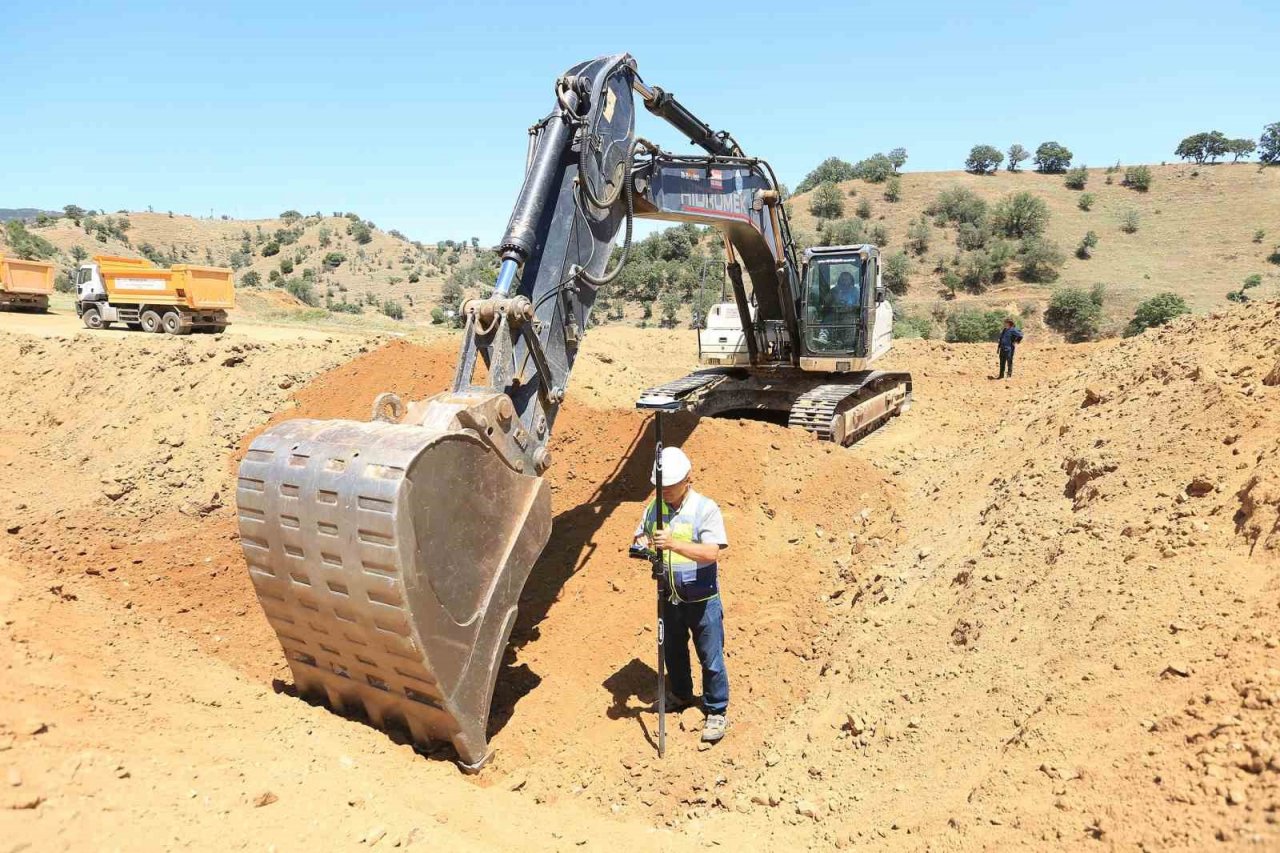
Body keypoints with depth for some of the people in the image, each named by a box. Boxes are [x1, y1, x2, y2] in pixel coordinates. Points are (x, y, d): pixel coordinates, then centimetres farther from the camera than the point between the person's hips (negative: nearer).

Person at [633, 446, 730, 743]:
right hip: (669, 597, 5)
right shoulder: (654, 509, 0)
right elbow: (640, 535, 10)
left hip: (702, 599, -5)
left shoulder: (706, 509, -16)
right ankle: (680, 695, 45)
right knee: (672, 652, 21)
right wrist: (642, 545, -16)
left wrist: (674, 544, -36)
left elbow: (712, 553, -24)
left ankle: (717, 712, 22)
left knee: (711, 658, 5)